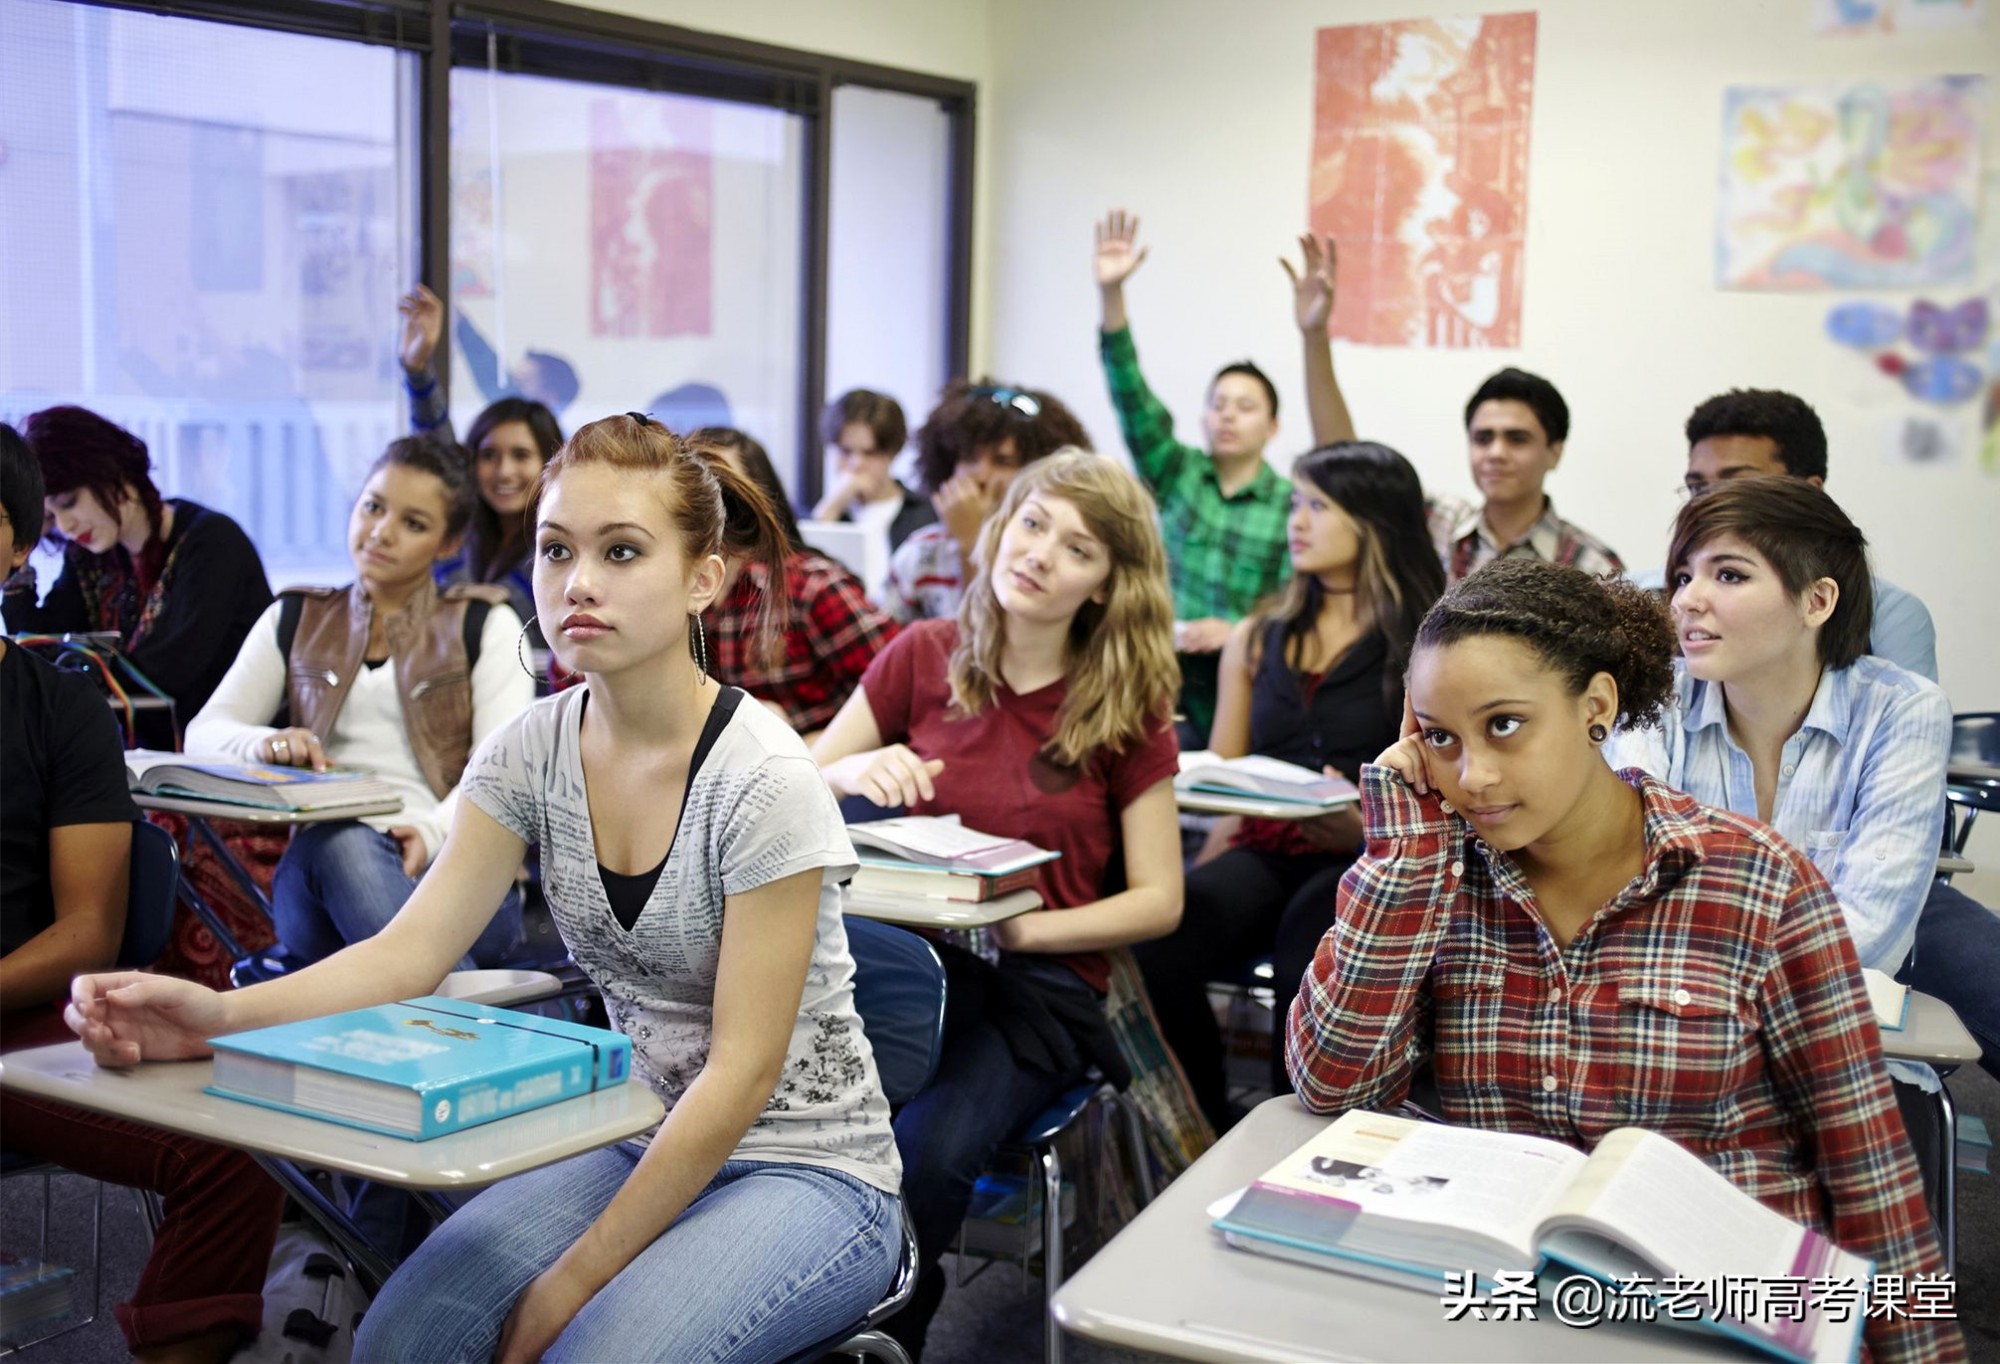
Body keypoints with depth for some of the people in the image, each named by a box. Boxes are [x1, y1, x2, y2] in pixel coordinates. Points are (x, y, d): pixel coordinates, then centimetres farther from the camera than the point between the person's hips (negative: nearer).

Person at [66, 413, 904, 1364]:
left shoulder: (763, 780, -20)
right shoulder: (532, 751, -2)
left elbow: (743, 1071, -18)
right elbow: (411, 952, -8)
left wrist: (570, 1283, -18)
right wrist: (215, 1015, -27)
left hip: (804, 1170, -4)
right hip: (638, 1143, 5)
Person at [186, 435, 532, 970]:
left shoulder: (485, 625, 14)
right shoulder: (295, 620, 23)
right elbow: (204, 733, 15)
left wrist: (433, 832, -21)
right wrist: (266, 745, -11)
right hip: (317, 870, 2)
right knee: (338, 841, -36)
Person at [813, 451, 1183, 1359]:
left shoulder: (1128, 710, 1)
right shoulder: (924, 657, 5)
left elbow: (1157, 901, 1)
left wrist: (1025, 928, -13)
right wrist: (848, 774, -15)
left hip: (1041, 982, -1)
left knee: (929, 1153, -31)